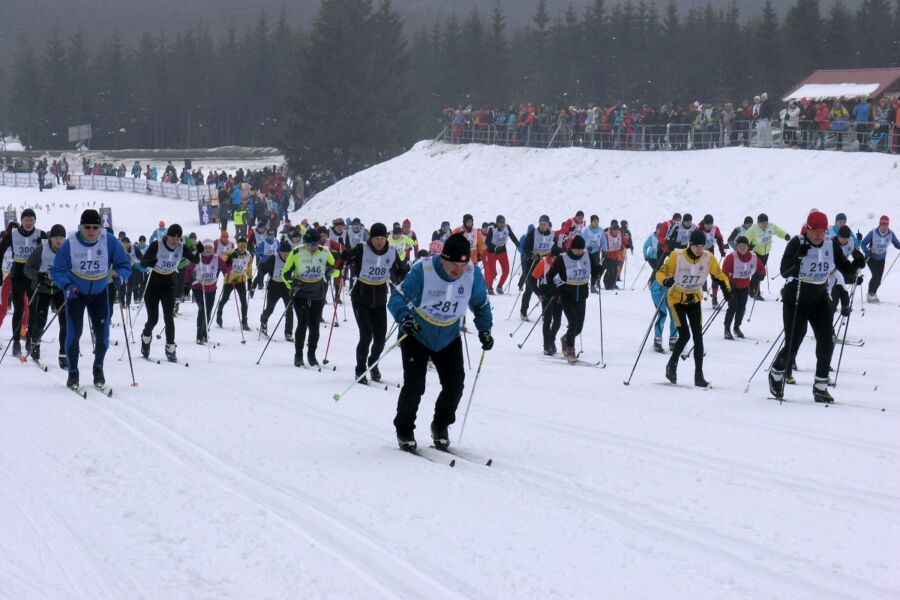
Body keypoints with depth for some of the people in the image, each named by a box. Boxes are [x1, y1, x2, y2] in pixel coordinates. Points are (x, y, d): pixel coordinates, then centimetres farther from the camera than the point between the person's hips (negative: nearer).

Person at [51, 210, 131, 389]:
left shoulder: (110, 241, -19)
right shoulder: (70, 244, -21)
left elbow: (124, 264, -11)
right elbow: (57, 270, -16)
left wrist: (120, 276, -34)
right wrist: (67, 285, -35)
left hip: (99, 293, 1)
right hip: (75, 292, -1)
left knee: (102, 334, -1)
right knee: (74, 332, -10)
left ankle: (98, 368, 24)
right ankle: (73, 372, 5)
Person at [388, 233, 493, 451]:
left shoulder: (473, 274, -16)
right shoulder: (423, 271, -29)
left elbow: (481, 304, 3)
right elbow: (398, 296, -28)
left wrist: (484, 330, -7)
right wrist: (403, 316, -47)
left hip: (449, 337, 4)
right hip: (416, 335, -4)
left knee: (455, 384, -4)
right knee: (414, 385, -12)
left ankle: (440, 427, 21)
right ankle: (404, 431, 11)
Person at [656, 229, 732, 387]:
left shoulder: (709, 258, -13)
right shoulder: (677, 256, -22)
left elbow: (720, 275, -1)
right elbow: (661, 272, -18)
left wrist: (726, 289, -19)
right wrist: (666, 280, -40)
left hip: (694, 299, 3)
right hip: (677, 298, -3)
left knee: (698, 336, -3)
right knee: (685, 335, -14)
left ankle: (699, 375, 1)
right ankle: (672, 365, 12)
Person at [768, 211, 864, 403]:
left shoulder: (831, 245, -4)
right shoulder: (797, 243, -16)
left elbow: (845, 270, 0)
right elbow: (785, 271, -23)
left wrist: (855, 266, -22)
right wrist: (799, 257, -39)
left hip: (820, 300, 4)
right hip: (795, 301, -4)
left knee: (826, 342, -7)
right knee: (792, 344, 0)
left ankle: (820, 388, 1)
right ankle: (776, 375, 30)